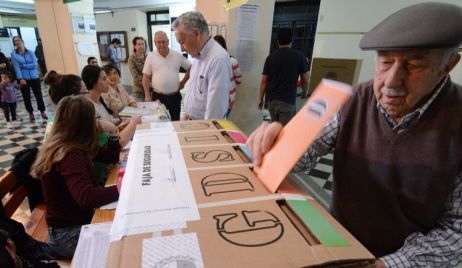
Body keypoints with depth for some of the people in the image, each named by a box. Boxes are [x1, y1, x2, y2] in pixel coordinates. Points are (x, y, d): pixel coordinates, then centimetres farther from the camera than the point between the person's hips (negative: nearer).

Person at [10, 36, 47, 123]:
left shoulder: (30, 53, 5)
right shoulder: (13, 54, 0)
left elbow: (35, 64, -5)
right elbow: (16, 67, -8)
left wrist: (23, 66, -10)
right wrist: (20, 79, -17)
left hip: (34, 77, 1)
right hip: (23, 79, 0)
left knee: (38, 95, 1)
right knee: (26, 97, 7)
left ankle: (42, 112, 13)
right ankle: (31, 114, 19)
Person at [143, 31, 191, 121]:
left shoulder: (177, 55, 1)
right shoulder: (151, 56, 0)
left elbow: (190, 68, 11)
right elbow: (146, 77, 1)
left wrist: (183, 82, 7)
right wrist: (147, 95, -4)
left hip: (175, 96, 1)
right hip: (158, 96, -1)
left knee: (175, 122, 11)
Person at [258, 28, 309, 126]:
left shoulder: (271, 57, 5)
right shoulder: (299, 56, -1)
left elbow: (264, 80, 4)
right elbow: (305, 80, 4)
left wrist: (260, 99, 13)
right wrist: (304, 93, 23)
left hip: (271, 99, 4)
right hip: (287, 100, -4)